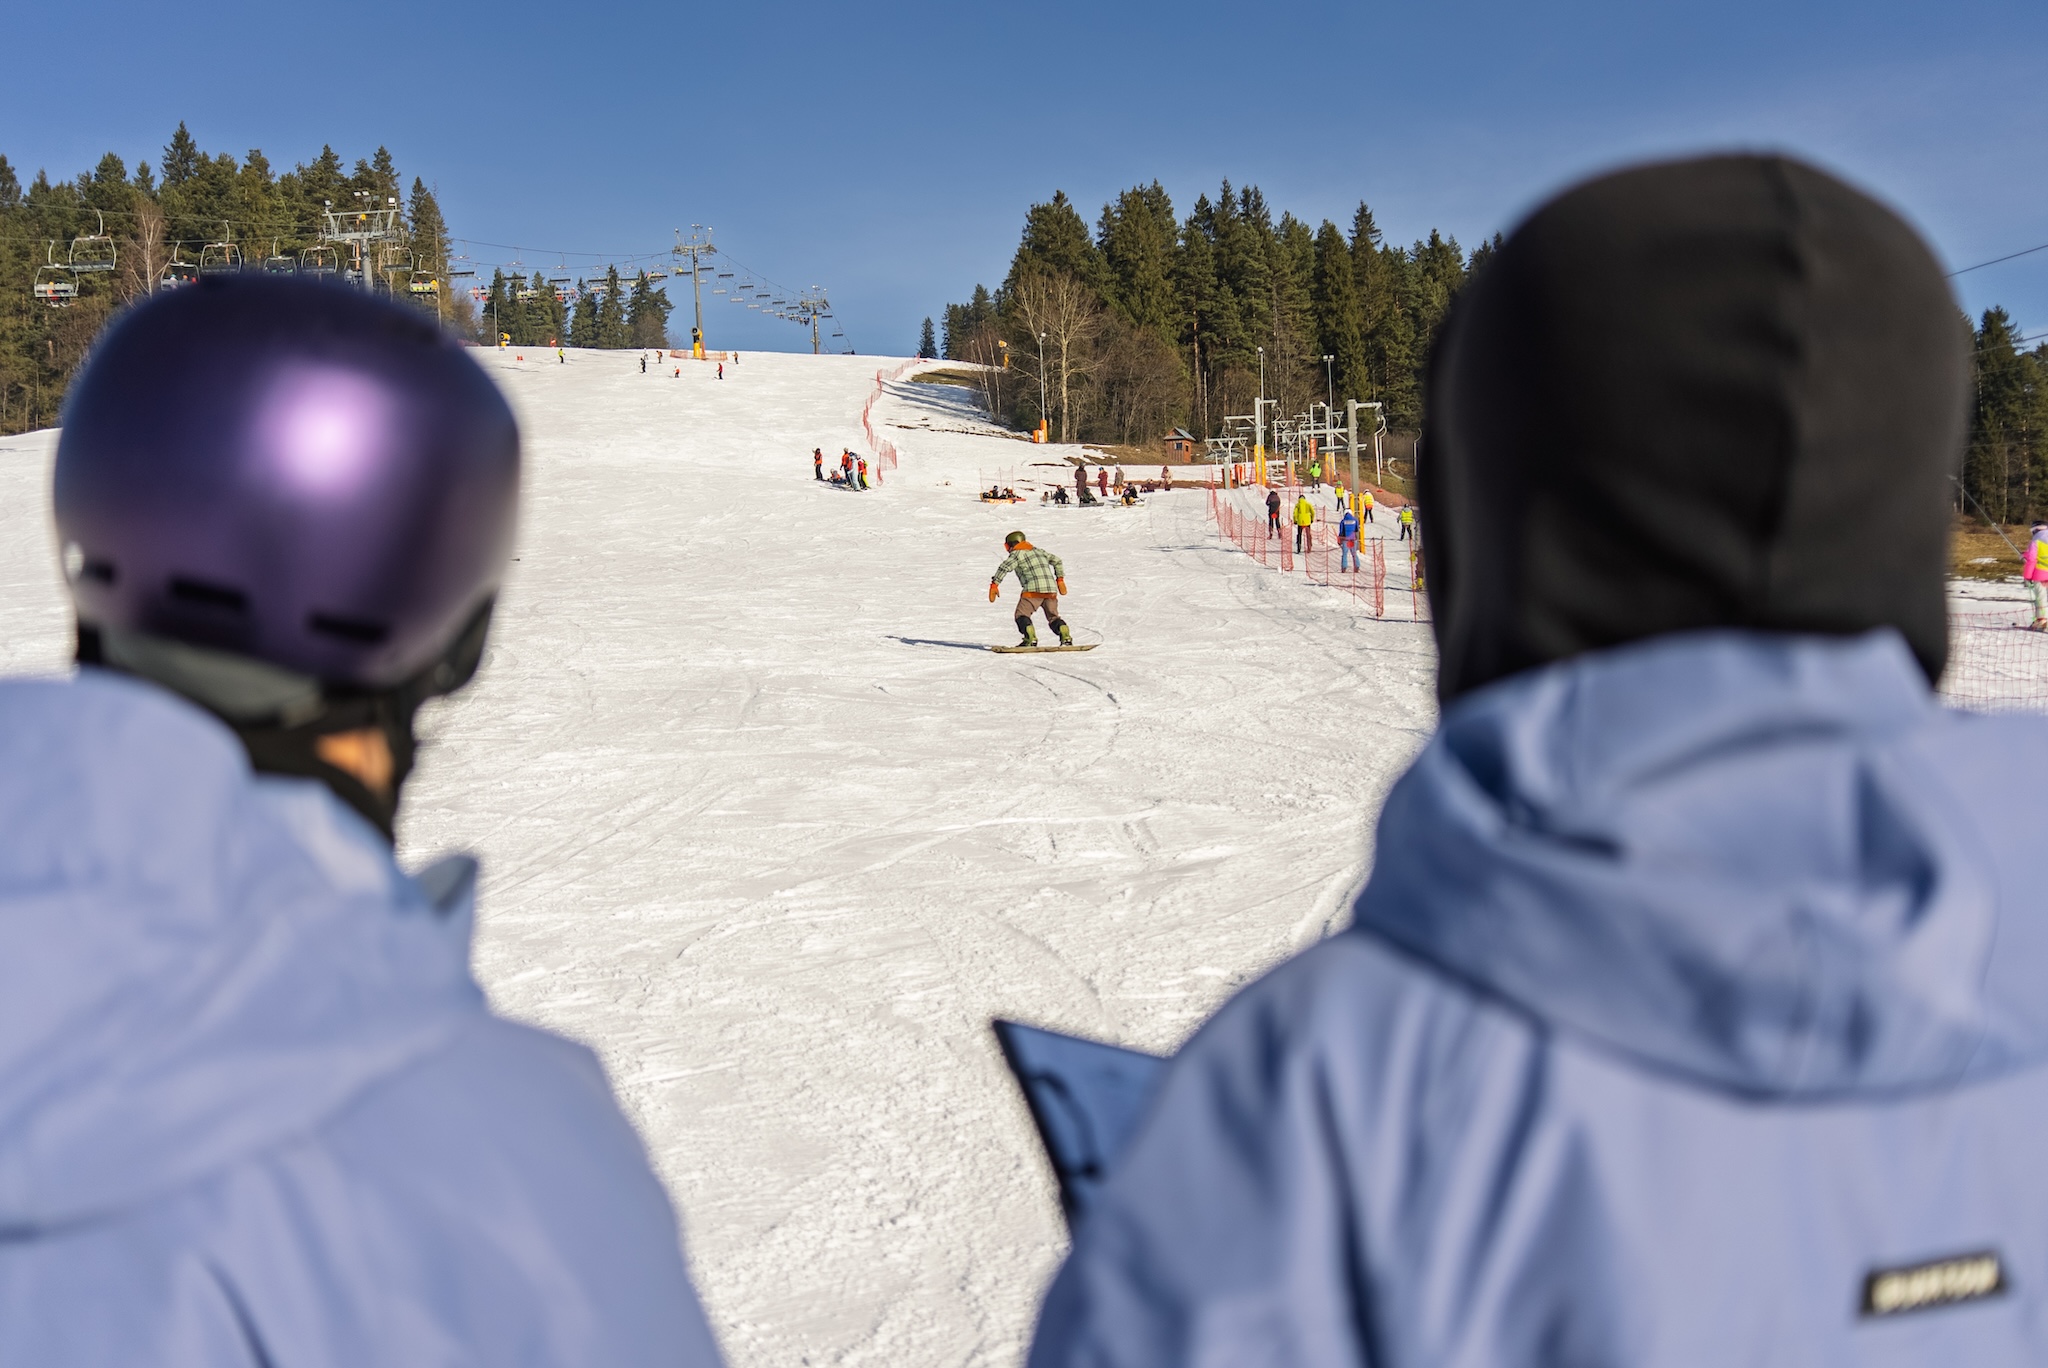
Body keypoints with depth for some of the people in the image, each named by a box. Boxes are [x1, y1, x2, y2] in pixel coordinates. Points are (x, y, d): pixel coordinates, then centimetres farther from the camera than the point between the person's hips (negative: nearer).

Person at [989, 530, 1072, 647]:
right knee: (1053, 617, 16)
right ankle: (1066, 636, -6)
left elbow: (1004, 568, -8)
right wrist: (1060, 579, 37)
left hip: (1033, 590, -6)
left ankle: (1031, 639, -20)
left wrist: (994, 584, -8)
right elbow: (1056, 560, 34)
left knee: (1021, 614, 1)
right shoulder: (1037, 551, 28)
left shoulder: (1017, 554, 7)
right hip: (1051, 589, 6)